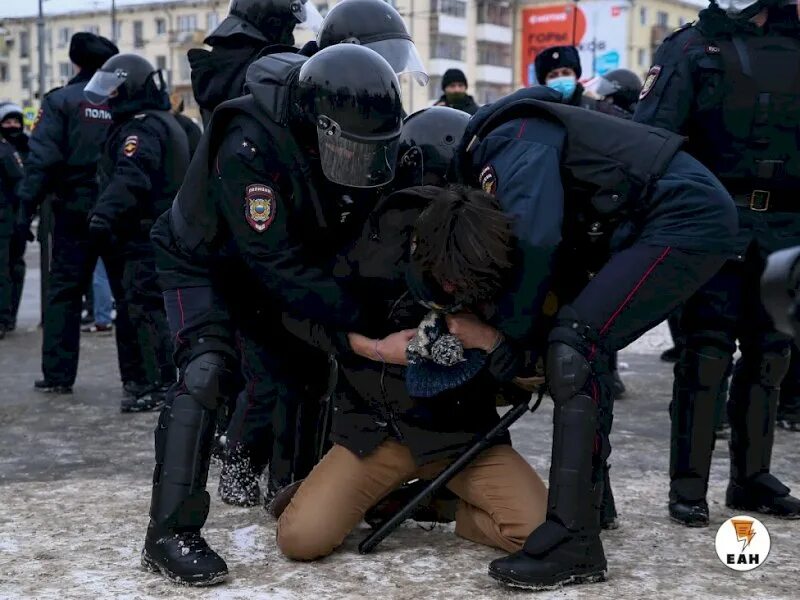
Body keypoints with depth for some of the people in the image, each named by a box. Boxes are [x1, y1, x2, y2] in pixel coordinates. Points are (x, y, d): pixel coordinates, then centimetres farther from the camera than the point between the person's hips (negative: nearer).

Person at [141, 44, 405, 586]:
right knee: (209, 371, -23)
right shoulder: (249, 145, -39)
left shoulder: (354, 137, -19)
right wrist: (361, 323, -41)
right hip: (205, 263, -6)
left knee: (304, 368, 3)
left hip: (279, 267, 6)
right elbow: (280, 266, -39)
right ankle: (170, 532, -20)